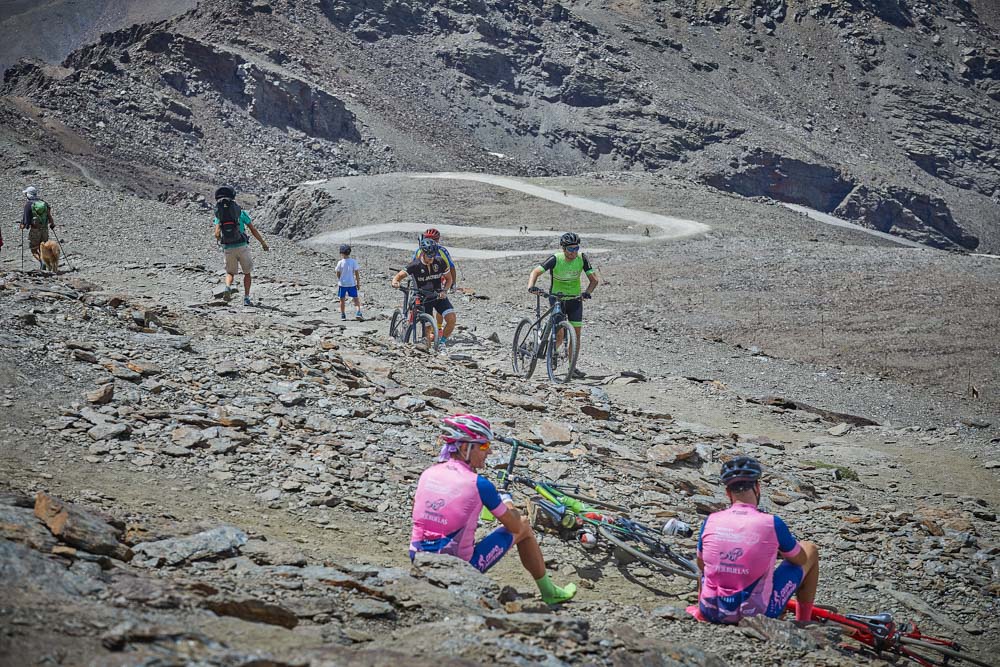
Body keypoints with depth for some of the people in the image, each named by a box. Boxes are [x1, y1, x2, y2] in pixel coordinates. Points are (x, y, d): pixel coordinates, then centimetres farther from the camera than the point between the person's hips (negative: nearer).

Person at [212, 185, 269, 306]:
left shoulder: (218, 215, 4)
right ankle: (246, 298, 8)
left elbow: (217, 234, -7)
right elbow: (253, 230, -1)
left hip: (228, 248, 2)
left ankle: (228, 287, -13)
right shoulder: (241, 213, -1)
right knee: (247, 273, 15)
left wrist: (219, 240, 17)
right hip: (242, 246, -2)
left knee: (230, 273, 18)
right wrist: (263, 243, 10)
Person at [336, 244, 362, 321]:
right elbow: (357, 273, -4)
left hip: (342, 283, -1)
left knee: (342, 300, 11)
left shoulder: (340, 263, -9)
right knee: (355, 298, 9)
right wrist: (358, 282, 5)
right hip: (352, 283, 1)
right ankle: (358, 311, -10)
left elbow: (338, 274, -1)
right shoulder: (353, 261, -6)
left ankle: (342, 315, 17)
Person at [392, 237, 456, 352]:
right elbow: (399, 276, -12)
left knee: (451, 319, -18)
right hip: (423, 298, -2)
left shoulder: (440, 262, -10)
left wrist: (444, 290, -16)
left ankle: (441, 343, 2)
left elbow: (448, 279, 2)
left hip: (438, 296, 2)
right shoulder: (415, 265, -16)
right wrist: (395, 282, -36)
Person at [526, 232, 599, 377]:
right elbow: (536, 272, -24)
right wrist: (531, 286, -44)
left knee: (576, 334, -4)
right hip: (557, 299, -2)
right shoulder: (555, 259, -21)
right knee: (559, 335, -12)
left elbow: (594, 280, -14)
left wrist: (587, 292, -33)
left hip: (575, 299, 2)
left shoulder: (582, 258, -14)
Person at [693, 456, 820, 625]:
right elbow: (800, 559, 4)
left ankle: (699, 614, 40)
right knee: (810, 550, 15)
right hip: (759, 614, -3)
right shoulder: (772, 524, -14)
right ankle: (803, 622, 24)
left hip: (712, 613, 3)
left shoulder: (711, 522, -6)